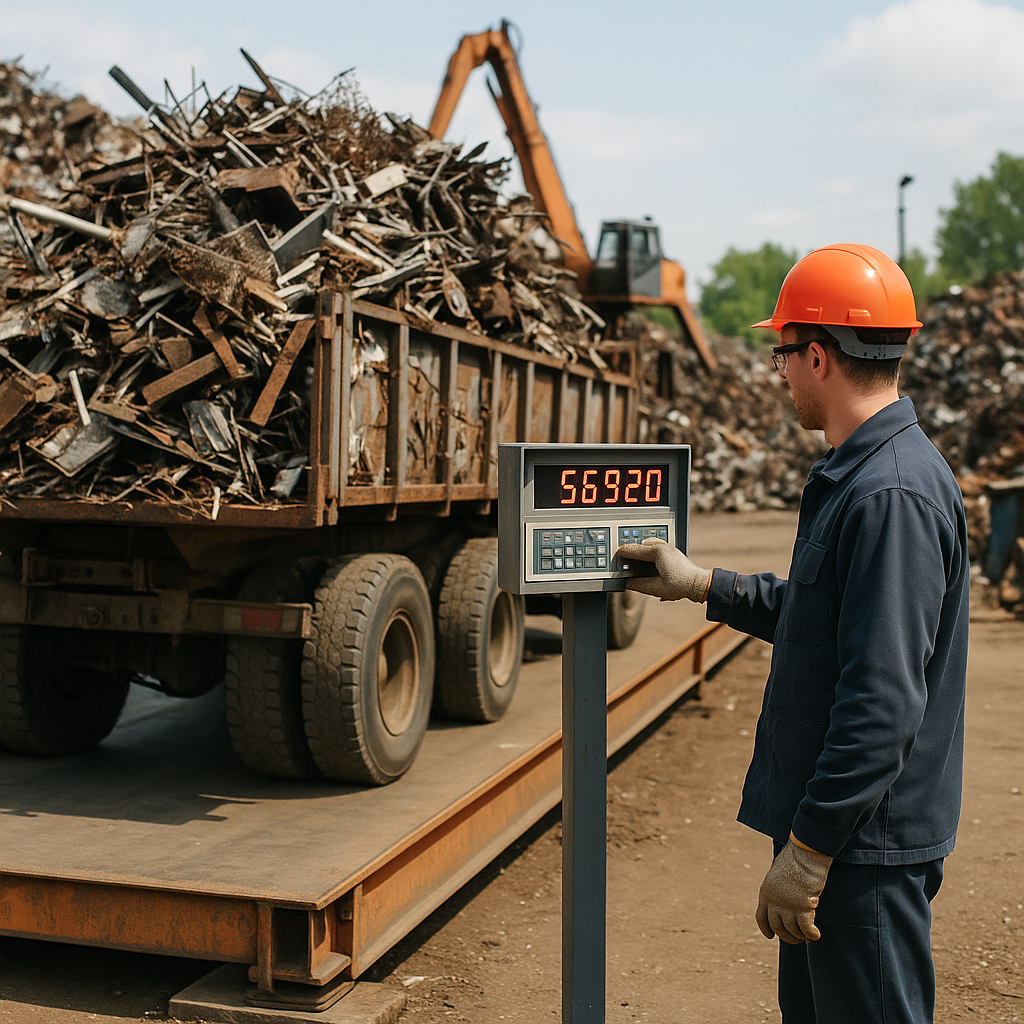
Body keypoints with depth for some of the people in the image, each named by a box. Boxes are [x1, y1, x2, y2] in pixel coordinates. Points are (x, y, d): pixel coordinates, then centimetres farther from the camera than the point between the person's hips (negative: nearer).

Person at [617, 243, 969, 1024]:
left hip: (864, 843, -10)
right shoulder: (857, 476, 10)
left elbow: (883, 702, -27)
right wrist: (702, 585, 25)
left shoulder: (892, 495, -24)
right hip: (833, 824, 10)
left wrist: (807, 851, -23)